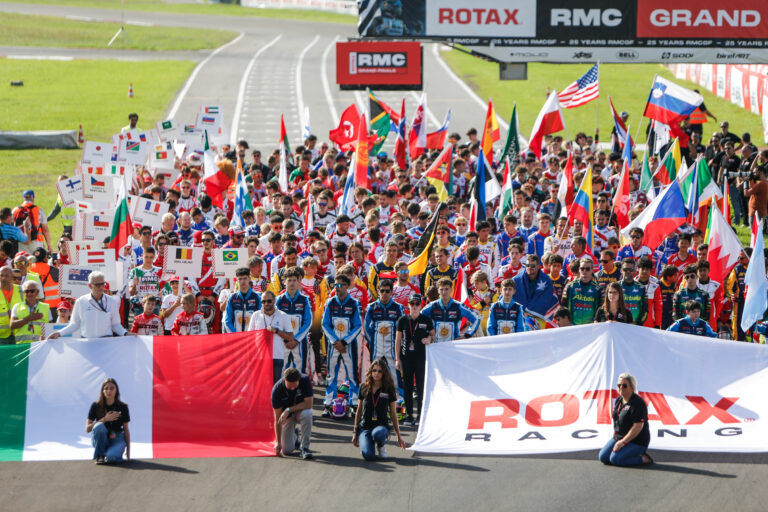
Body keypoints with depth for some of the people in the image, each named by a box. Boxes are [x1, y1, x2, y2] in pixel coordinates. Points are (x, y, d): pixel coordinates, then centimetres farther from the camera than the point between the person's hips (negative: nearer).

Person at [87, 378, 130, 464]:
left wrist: (128, 451, -1)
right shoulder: (96, 406, -4)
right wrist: (105, 419, -17)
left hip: (117, 439, -2)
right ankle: (99, 456, -14)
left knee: (111, 457, -37)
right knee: (99, 426, -34)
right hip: (100, 440, 2)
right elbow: (87, 429, -7)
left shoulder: (122, 407, -2)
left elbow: (126, 429, 3)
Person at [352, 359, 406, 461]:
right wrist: (355, 432, 12)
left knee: (378, 433, -41)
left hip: (381, 425, -1)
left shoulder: (389, 390, 1)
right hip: (364, 427, 1)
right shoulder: (364, 388, 5)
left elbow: (393, 414, 7)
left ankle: (381, 445, -3)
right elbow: (359, 411, 13)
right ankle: (371, 443, 12)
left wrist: (398, 435, 8)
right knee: (368, 456, -26)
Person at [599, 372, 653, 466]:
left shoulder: (637, 403, -20)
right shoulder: (618, 400, 8)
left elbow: (638, 427, -24)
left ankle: (643, 459, -7)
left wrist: (623, 442, -25)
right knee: (604, 457, -5)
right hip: (619, 437, 9)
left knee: (615, 459, -25)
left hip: (636, 441, -9)